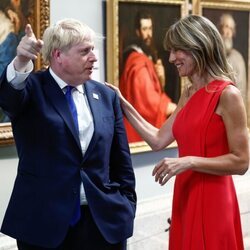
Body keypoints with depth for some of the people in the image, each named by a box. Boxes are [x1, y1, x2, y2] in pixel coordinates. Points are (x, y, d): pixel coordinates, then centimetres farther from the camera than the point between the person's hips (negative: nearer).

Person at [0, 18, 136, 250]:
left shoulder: (106, 95, 8)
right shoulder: (32, 88, -3)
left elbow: (121, 161, 11)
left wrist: (127, 205, 7)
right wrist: (21, 62, -44)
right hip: (43, 222, -3)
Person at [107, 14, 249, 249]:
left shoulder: (227, 94, -14)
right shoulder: (188, 93, 10)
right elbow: (158, 140, 11)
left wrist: (189, 161, -21)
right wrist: (124, 105, 9)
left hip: (212, 200, -7)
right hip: (185, 196, 7)